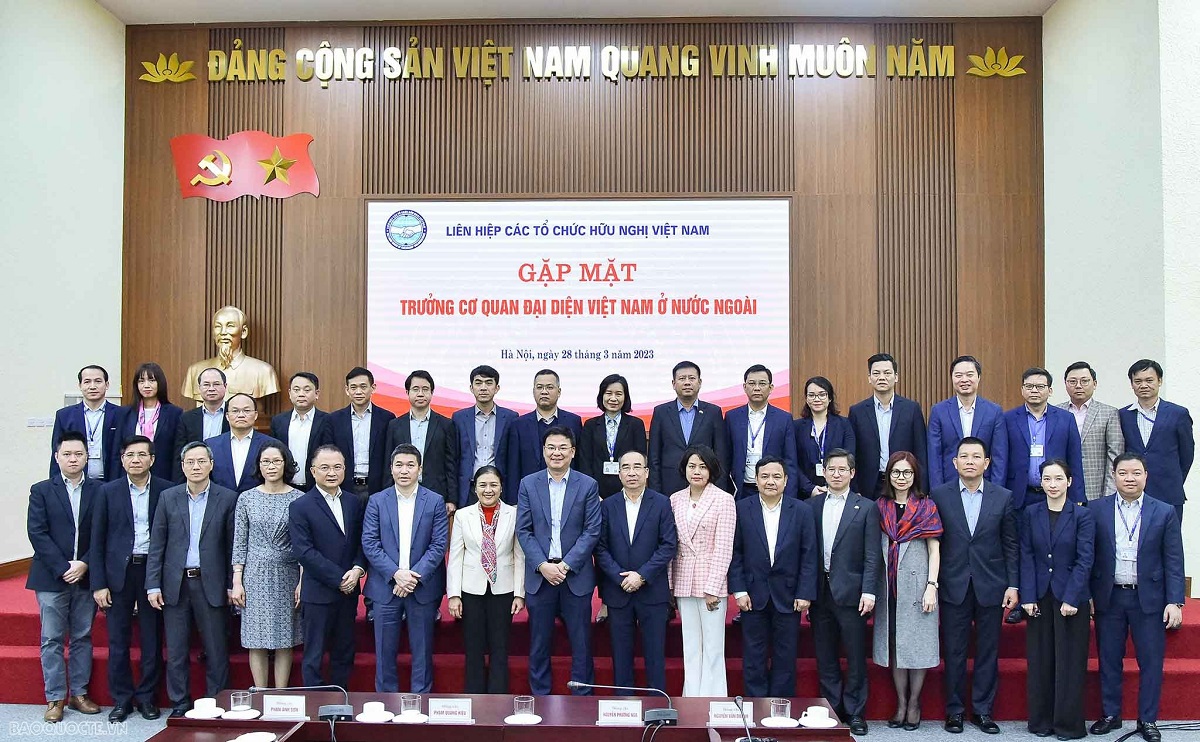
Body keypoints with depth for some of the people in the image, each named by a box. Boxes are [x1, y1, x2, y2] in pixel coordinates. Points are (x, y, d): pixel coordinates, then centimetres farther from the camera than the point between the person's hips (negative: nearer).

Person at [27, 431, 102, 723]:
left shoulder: (98, 491, 3)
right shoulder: (41, 491, 2)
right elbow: (37, 533, -5)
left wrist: (85, 564, -11)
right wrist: (63, 568, -13)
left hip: (85, 576, 1)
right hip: (52, 578, -1)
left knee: (82, 638, 8)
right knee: (52, 639, 3)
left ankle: (79, 693, 17)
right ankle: (55, 698, 11)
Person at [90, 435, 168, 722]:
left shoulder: (167, 491, -1)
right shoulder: (108, 492, 2)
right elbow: (97, 540, 3)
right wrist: (98, 584, -3)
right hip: (118, 572, 1)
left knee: (152, 639, 6)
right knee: (118, 640, 6)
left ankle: (147, 696, 18)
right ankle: (121, 698, 18)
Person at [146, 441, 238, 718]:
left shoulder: (227, 498, 1)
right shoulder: (168, 497, 6)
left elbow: (232, 545, 1)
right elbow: (156, 545, 5)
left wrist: (232, 584, -2)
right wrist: (153, 585, -1)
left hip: (211, 584, -2)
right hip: (175, 584, 2)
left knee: (216, 651, 3)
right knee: (176, 652, 7)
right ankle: (180, 706, 19)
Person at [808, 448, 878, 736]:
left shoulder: (866, 508, 1)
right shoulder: (811, 506, 7)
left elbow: (871, 556, -3)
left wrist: (868, 591, -11)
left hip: (850, 592, -3)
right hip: (819, 592, 3)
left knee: (855, 658, 4)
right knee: (825, 658, 10)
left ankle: (854, 713, 16)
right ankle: (832, 710, 21)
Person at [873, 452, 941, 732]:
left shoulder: (926, 507, 0)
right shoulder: (880, 507, 7)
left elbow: (934, 550, -1)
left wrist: (931, 586, -10)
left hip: (917, 584, -2)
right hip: (889, 586, 3)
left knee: (917, 643, 2)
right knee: (894, 643, 6)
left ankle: (914, 704, 13)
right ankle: (901, 703, 15)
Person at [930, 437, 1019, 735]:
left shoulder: (1003, 497, 2)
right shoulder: (939, 495, 0)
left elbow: (1011, 545, 4)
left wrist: (1013, 585, -1)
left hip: (991, 587, 1)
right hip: (953, 587, -1)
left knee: (988, 652, 8)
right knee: (954, 652, 6)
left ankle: (983, 710, 21)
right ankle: (955, 710, 18)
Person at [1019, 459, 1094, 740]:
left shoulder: (1082, 515, -4)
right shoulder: (1031, 513, 3)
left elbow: (1085, 559, -8)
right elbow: (1027, 556, 1)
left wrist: (1070, 598, -14)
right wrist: (1028, 597, -6)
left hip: (1072, 597, -2)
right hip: (1040, 597, 2)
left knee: (1070, 661, 4)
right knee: (1039, 661, 7)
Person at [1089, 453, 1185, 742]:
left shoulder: (1165, 513, 0)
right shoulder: (1097, 510, 0)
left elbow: (1173, 561, -1)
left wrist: (1175, 601, -7)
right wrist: (1087, 595, -2)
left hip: (1148, 598, 0)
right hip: (1109, 598, 1)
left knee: (1151, 661, 5)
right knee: (1109, 660, 10)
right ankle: (1110, 715, 23)